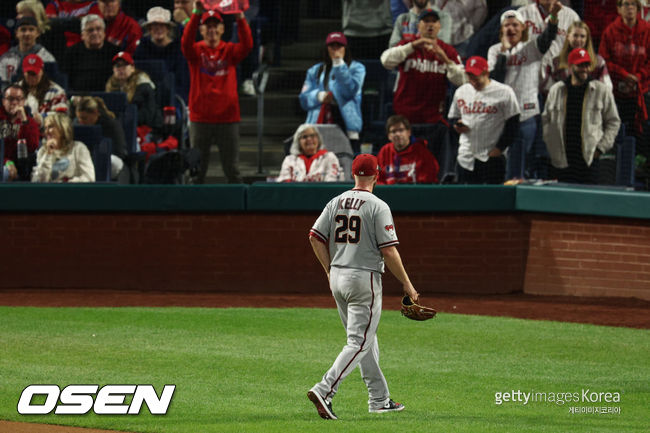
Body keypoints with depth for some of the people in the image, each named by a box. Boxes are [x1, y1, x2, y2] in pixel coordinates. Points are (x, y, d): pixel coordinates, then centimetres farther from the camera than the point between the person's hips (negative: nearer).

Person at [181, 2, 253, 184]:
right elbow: (186, 42, -18)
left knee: (231, 168, 3)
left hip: (227, 119, 0)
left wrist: (240, 18, -29)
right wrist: (196, 14, -32)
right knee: (198, 169, 3)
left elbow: (247, 44, -14)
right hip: (200, 119, 0)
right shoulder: (196, 51, 4)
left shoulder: (230, 51, 6)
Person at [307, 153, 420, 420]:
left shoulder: (336, 203, 7)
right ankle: (324, 390, -20)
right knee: (360, 342, -5)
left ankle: (380, 399, 22)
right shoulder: (377, 207, -11)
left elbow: (315, 237, 3)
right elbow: (389, 250, -14)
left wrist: (330, 271, 13)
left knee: (365, 339, 17)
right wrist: (407, 285, -5)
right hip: (364, 279, -7)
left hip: (337, 279, 7)